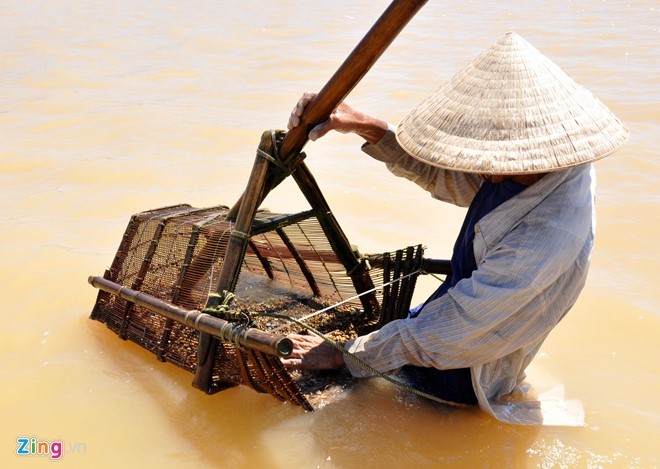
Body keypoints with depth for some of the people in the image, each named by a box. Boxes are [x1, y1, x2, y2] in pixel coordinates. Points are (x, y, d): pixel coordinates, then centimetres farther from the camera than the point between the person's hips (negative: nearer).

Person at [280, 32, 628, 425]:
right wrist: (368, 128, -17)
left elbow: (432, 340, -30)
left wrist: (344, 355, -16)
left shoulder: (538, 246, -41)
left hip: (464, 377, -7)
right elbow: (441, 175, -4)